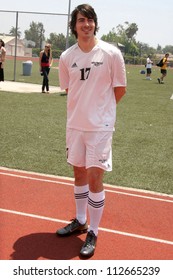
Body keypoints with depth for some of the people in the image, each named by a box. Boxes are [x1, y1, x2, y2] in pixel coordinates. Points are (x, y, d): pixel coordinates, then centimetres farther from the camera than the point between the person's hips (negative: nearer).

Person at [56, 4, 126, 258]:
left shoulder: (111, 53, -10)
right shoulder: (67, 57, 1)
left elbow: (120, 89, -1)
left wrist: (101, 108, 6)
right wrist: (84, 108, 7)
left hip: (100, 126, -4)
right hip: (75, 124, 4)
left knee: (94, 177, -4)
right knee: (79, 174, 16)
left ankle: (93, 233, 13)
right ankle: (80, 221, 35)